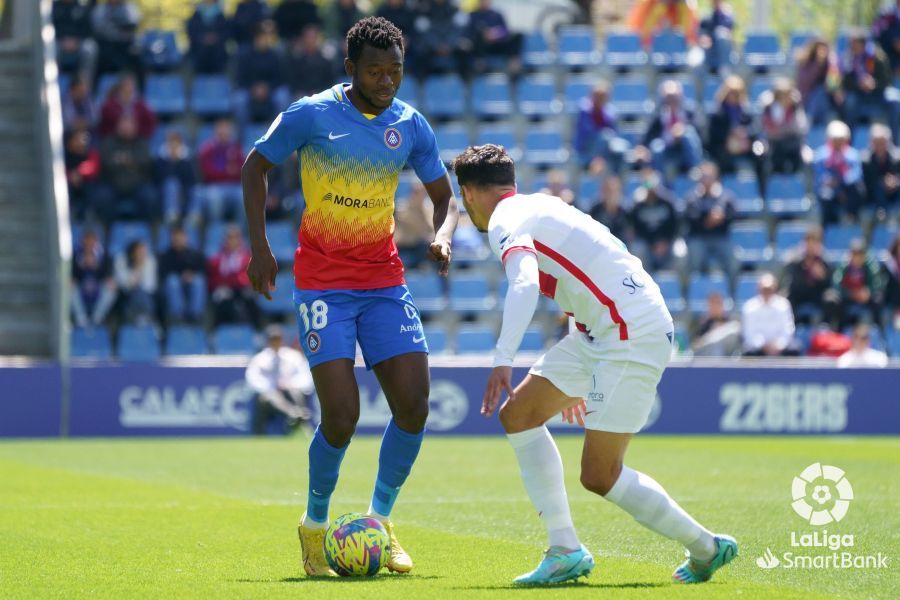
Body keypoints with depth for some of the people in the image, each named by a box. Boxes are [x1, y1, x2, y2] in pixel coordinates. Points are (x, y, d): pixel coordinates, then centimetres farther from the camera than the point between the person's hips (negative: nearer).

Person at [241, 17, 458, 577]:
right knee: (342, 416, -14)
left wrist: (443, 236, -10)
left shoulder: (411, 126, 2)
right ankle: (315, 522, 12)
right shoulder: (310, 115, -8)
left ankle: (381, 520, 13)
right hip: (324, 283, -4)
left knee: (414, 406, -8)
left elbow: (445, 195, 12)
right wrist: (260, 247, -3)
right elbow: (255, 167, 4)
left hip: (385, 280, 4)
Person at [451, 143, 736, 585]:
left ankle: (707, 548, 8)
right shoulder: (538, 207, 21)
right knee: (519, 414, 7)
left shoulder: (506, 221, -9)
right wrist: (577, 381, 38)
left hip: (633, 334, -10)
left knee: (599, 477, -7)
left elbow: (524, 285, -30)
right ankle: (566, 551, 5)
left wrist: (502, 361, -38)